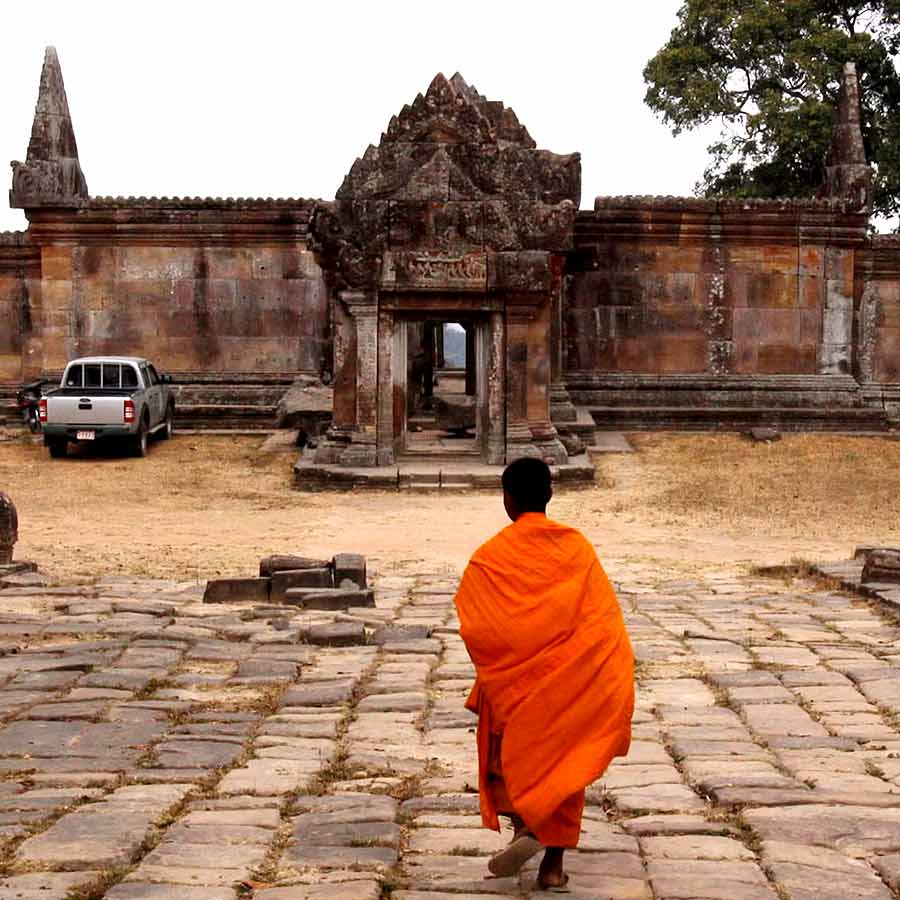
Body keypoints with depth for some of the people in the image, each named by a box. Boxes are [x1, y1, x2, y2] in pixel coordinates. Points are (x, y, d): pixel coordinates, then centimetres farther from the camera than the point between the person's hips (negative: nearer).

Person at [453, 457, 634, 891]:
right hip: (569, 679, 2)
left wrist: (495, 666, 2)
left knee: (507, 756, 17)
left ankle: (522, 824, -8)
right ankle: (553, 863, 13)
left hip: (514, 679, -2)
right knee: (563, 759, 13)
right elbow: (606, 617, -5)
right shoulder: (577, 546, -3)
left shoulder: (491, 555, -11)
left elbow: (475, 628, -15)